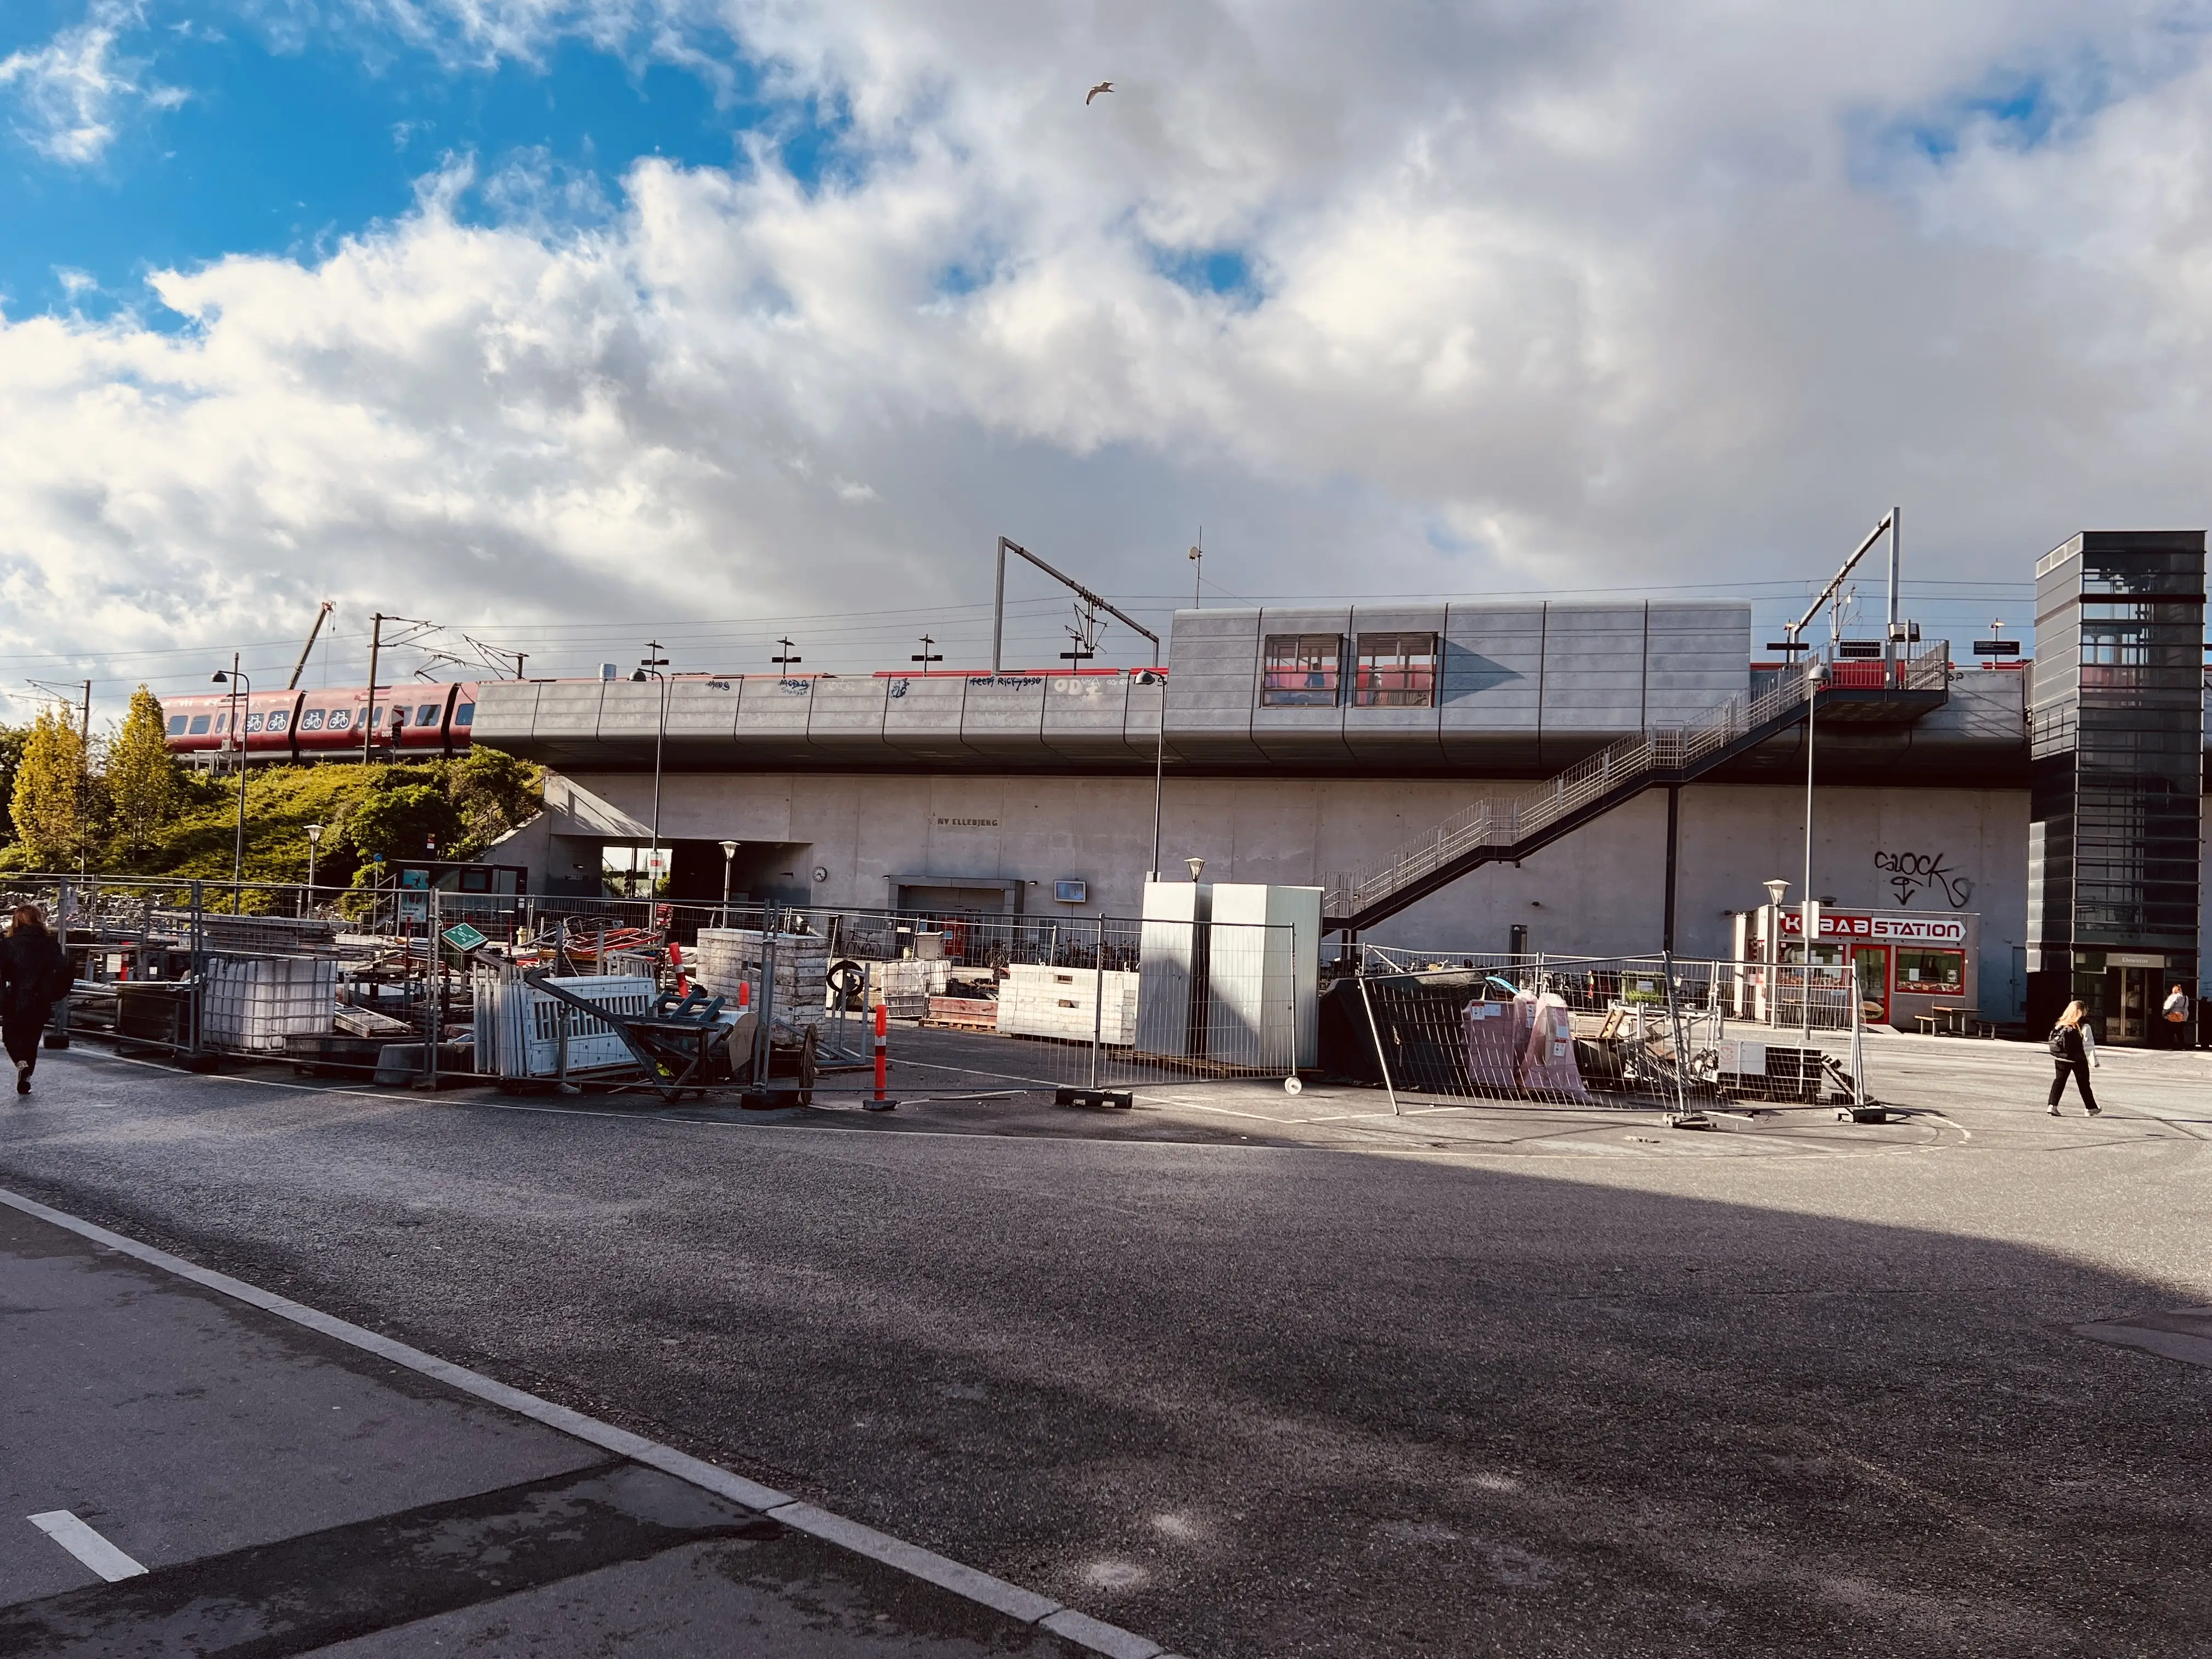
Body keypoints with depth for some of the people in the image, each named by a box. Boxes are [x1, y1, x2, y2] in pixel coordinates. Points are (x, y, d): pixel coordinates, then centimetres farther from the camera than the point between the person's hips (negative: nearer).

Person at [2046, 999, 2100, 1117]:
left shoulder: (2060, 1025, 1)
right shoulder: (2084, 1027, -14)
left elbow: (2053, 1040, 6)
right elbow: (2089, 1046, -15)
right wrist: (2093, 1061, -10)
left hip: (2061, 1059, 3)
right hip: (2078, 1060, -3)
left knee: (2059, 1080, 7)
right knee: (2083, 1083, 12)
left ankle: (2053, 1105, -6)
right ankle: (2091, 1108, 25)